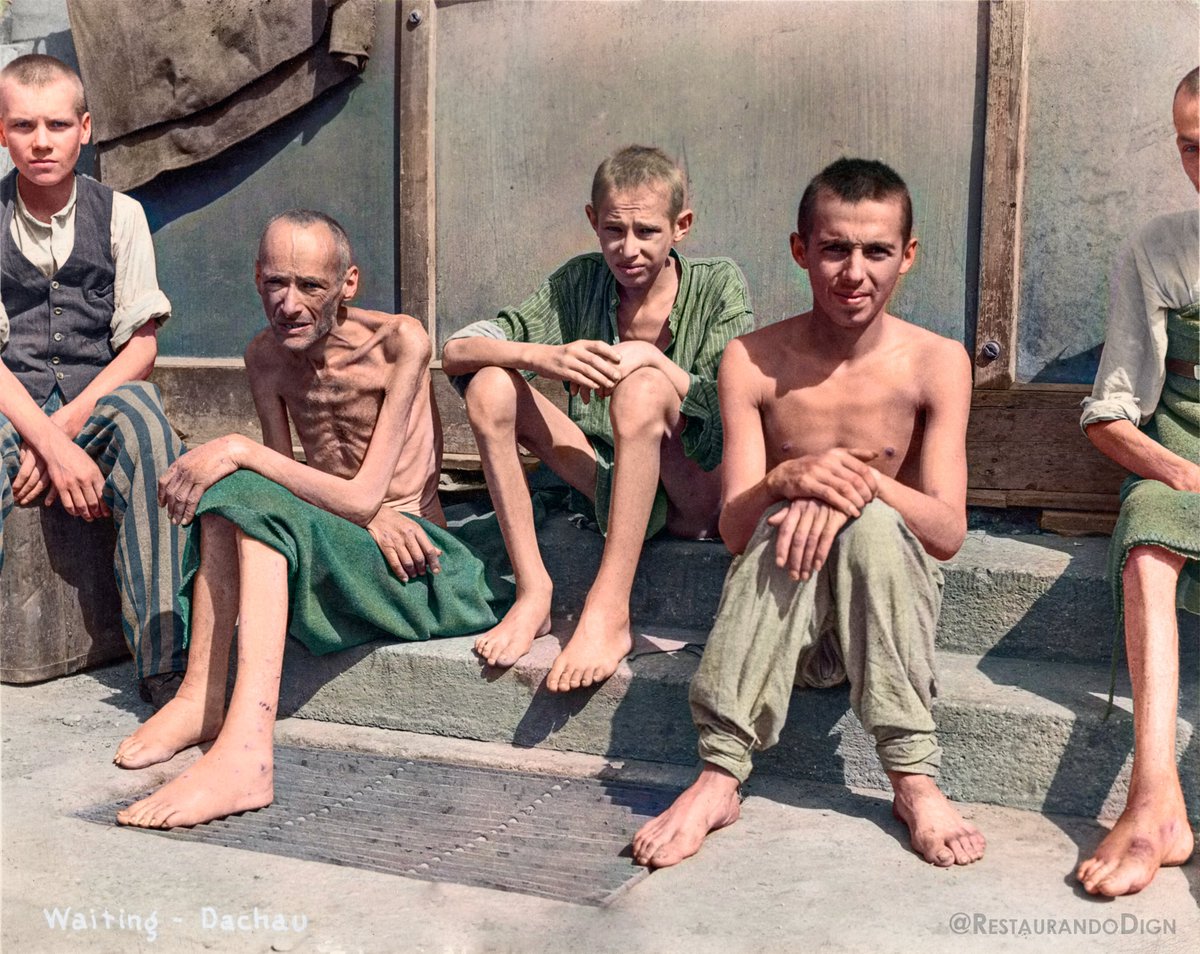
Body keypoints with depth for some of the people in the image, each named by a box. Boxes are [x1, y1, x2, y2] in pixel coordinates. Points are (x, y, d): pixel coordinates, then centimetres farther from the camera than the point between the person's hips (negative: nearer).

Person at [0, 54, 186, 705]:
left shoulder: (118, 214, 5)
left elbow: (140, 346, 0)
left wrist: (64, 429, -14)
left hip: (96, 411, 1)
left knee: (139, 407, -35)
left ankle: (168, 664, -37)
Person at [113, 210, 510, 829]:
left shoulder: (400, 341, -13)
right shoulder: (265, 357, 4)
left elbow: (364, 496, -20)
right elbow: (286, 481, 1)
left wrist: (239, 451, -25)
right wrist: (367, 514, -18)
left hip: (416, 558, -6)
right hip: (338, 540, 6)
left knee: (250, 499, -29)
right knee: (233, 490, -21)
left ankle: (244, 755, -38)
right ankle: (203, 703, -19)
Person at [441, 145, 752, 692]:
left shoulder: (718, 287, -3)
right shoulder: (580, 283, 3)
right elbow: (456, 352, -5)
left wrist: (650, 358, -24)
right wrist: (544, 356, -24)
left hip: (701, 497, -3)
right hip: (609, 491, 4)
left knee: (641, 387, -32)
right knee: (489, 386, -15)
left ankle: (608, 612, -32)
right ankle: (533, 593, -15)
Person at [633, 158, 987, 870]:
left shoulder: (937, 363, -6)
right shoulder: (754, 362, -5)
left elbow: (949, 532, -12)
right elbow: (734, 529, -9)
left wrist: (863, 480, -31)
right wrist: (786, 480, -32)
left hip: (890, 604, 0)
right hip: (785, 605, 0)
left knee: (868, 519, -31)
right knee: (788, 523, -31)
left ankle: (914, 779, -25)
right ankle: (720, 775, -29)